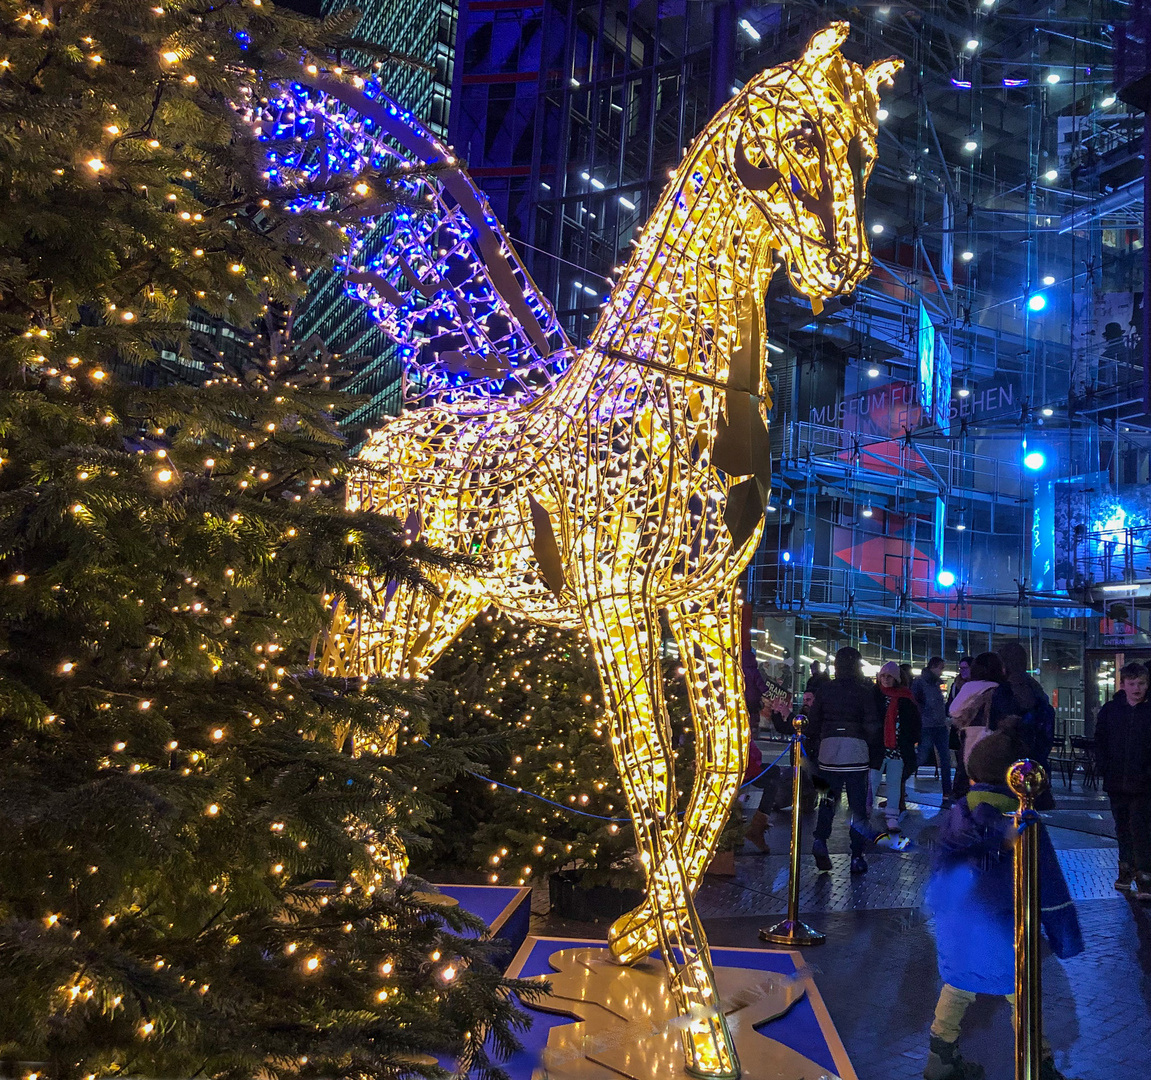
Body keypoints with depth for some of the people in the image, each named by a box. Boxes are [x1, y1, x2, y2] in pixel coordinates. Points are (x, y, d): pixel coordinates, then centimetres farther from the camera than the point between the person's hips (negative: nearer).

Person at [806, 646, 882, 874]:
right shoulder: (864, 691, -2)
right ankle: (857, 856, 5)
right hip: (856, 748, -2)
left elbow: (813, 723, 8)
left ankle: (820, 839, -10)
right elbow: (872, 725, -5)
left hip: (828, 747, 2)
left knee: (828, 797, 12)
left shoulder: (824, 690, 6)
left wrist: (813, 750, 16)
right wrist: (874, 748, 9)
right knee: (858, 803, 5)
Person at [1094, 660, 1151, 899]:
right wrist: (1104, 768, -1)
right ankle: (1126, 868, 28)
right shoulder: (1110, 710, 3)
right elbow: (1100, 742, 8)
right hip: (1116, 781, 3)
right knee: (1122, 828, 15)